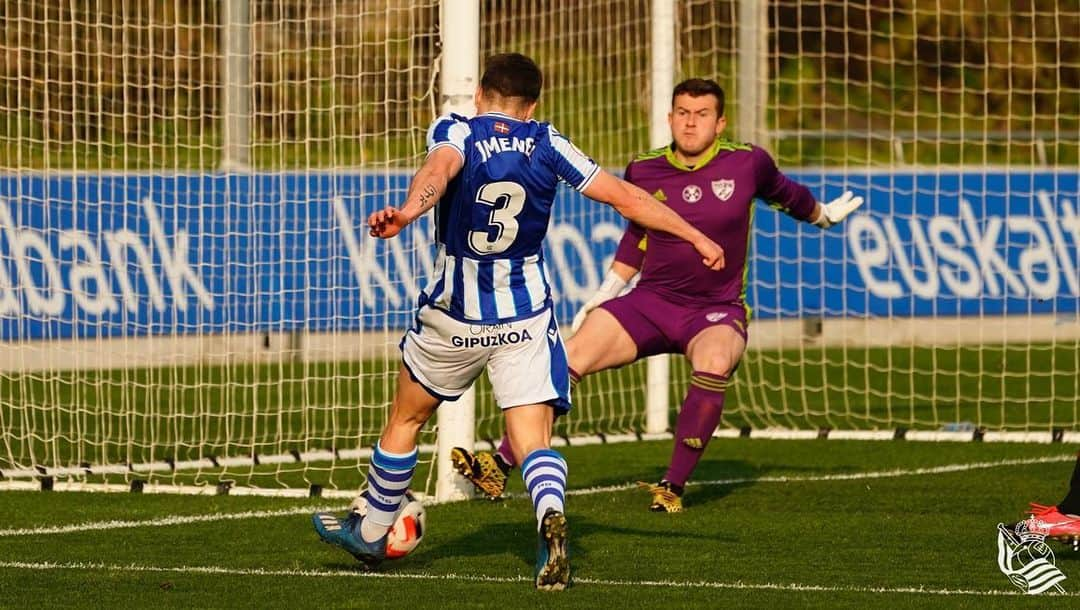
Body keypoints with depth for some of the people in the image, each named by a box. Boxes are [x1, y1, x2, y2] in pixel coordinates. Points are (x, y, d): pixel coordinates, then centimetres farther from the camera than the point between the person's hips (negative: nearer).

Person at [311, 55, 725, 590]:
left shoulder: (456, 132, -5)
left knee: (405, 418, 20)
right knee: (534, 442, -3)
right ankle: (550, 515, -34)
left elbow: (440, 169, -29)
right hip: (527, 319, 1)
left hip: (454, 315, -1)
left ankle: (371, 534, 34)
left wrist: (408, 210, -49)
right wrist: (697, 239, 11)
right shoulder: (547, 144, 2)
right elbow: (624, 196, 2)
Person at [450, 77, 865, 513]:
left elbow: (784, 192, 18)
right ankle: (501, 466, -17)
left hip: (718, 311, -3)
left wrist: (823, 215, 35)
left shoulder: (748, 164, -4)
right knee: (573, 355, -18)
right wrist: (601, 298, 18)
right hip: (651, 300, 3)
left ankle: (673, 487, -28)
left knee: (714, 363, -37)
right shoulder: (644, 171, 3)